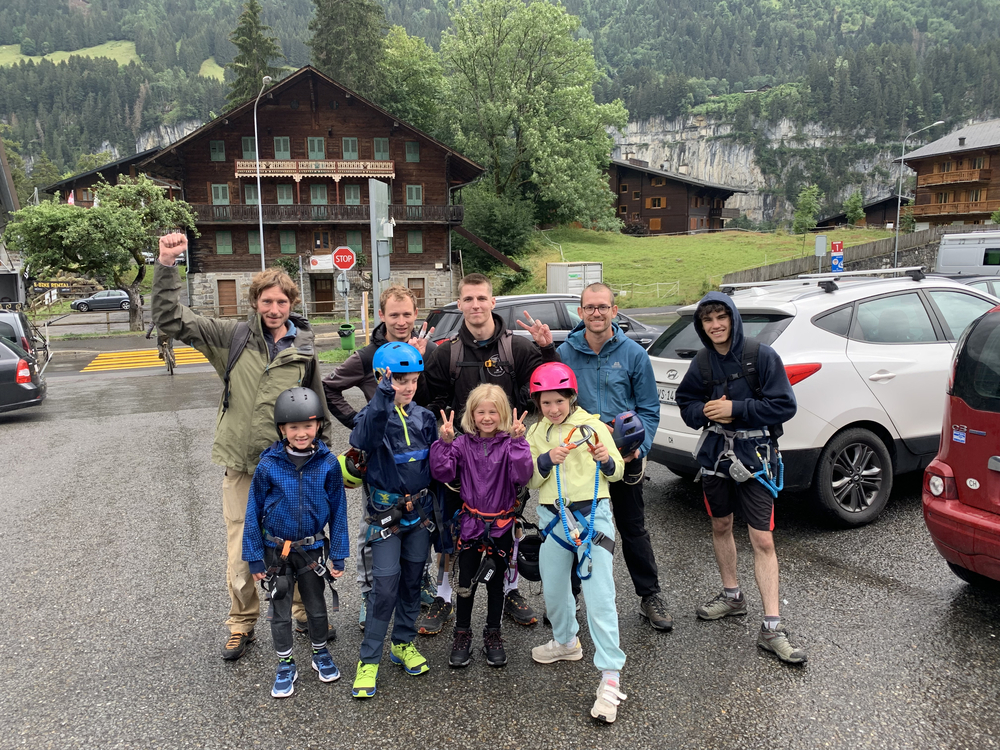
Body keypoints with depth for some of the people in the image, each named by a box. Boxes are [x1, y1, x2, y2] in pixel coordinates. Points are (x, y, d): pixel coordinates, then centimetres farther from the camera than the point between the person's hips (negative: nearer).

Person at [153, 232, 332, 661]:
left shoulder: (304, 351, 2)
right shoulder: (233, 337, 0)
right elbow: (171, 320, -5)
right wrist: (167, 266, -15)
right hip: (241, 466, -1)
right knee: (241, 553, 6)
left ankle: (304, 613, 32)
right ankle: (241, 625, 26)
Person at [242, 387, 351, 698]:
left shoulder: (328, 464, -13)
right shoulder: (268, 466, -15)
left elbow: (338, 510, -4)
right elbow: (253, 513, -6)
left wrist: (338, 555, -2)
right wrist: (254, 558, -4)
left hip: (312, 549, 1)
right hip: (276, 552, 0)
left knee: (316, 605, 17)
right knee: (280, 611, 13)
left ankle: (321, 654, 40)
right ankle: (285, 666, 32)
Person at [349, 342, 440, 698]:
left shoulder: (425, 418, 4)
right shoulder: (374, 415, -10)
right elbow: (363, 439, -35)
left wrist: (438, 509, 10)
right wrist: (384, 396, -44)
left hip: (420, 511, 5)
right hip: (386, 513, -4)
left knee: (412, 580, 14)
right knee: (385, 585, -6)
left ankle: (404, 643, 32)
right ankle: (369, 659, 8)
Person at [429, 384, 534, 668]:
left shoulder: (510, 443, -8)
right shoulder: (463, 444, -4)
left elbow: (522, 476, -21)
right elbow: (443, 473, -12)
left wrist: (518, 442, -30)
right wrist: (444, 442, -23)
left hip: (501, 524, 0)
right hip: (471, 523, 1)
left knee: (495, 583, 14)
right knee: (466, 583, 10)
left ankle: (493, 635, 31)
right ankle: (462, 635, 28)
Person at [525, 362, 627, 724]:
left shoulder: (592, 425, 0)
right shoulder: (535, 434, 9)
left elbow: (617, 472, 3)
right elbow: (530, 481, 5)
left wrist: (607, 460, -19)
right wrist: (547, 459, -13)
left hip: (592, 513, -4)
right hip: (553, 516, 5)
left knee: (599, 596, -11)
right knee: (553, 589, 17)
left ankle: (611, 677, -6)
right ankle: (566, 642, 44)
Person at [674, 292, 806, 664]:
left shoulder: (761, 355, -10)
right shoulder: (702, 363, 3)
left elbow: (784, 405, -12)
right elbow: (686, 402, 11)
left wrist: (736, 408, -19)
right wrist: (704, 411, -11)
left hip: (754, 456, -5)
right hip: (715, 453, 5)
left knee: (763, 541, -6)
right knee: (721, 526, 18)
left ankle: (771, 628, -1)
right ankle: (732, 596, 39)